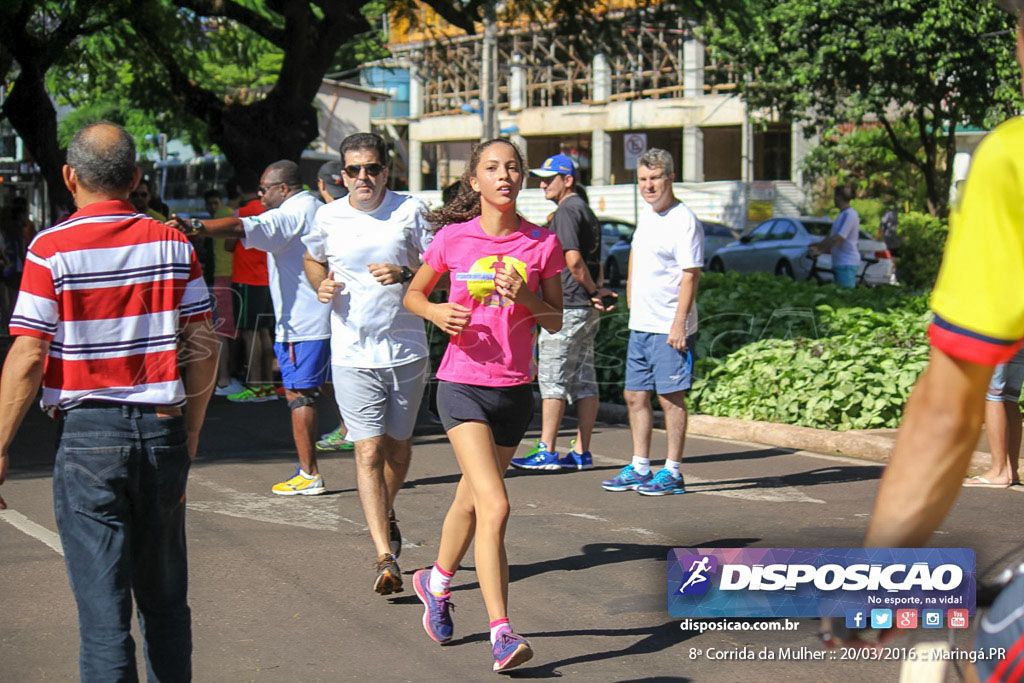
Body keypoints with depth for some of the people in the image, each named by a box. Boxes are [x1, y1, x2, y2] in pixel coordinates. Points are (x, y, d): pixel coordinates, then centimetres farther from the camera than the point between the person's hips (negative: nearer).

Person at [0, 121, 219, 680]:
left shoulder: (51, 250, -7)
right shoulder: (173, 244, 3)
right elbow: (204, 348, 4)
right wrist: (190, 437, 13)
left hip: (88, 436, -3)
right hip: (163, 430, 4)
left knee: (103, 610, 1)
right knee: (165, 601, 16)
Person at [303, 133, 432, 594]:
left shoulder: (409, 211, -1)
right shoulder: (328, 217, 3)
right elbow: (313, 260, 22)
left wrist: (405, 275, -19)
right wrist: (322, 285, 0)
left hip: (407, 351, 1)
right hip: (352, 354, -1)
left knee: (398, 446, 15)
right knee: (369, 452, -10)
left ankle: (386, 516, 44)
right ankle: (386, 557, -12)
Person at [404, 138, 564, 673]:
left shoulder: (543, 243, 0)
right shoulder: (452, 238, -3)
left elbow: (556, 322, 4)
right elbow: (413, 293, 11)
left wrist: (524, 296, -15)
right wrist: (437, 312, -10)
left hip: (514, 389, 3)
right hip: (462, 386, -3)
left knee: (470, 502, 19)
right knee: (495, 506, -18)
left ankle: (437, 583, 47)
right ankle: (501, 634, -17)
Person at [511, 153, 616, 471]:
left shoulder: (566, 211, -12)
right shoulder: (586, 211, 19)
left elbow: (573, 260, -20)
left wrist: (592, 290, -9)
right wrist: (595, 291, 14)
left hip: (567, 307, -10)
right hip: (587, 310, 10)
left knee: (552, 378, -5)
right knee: (584, 380, 8)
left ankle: (546, 451, -3)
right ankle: (581, 453, 10)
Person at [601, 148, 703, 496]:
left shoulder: (683, 220, -13)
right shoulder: (647, 214, 13)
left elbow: (690, 275, -17)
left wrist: (679, 322, -23)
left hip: (669, 328, -9)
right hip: (640, 325, 9)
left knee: (671, 398, -2)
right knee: (635, 396, 11)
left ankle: (672, 473, 5)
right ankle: (639, 468, 20)